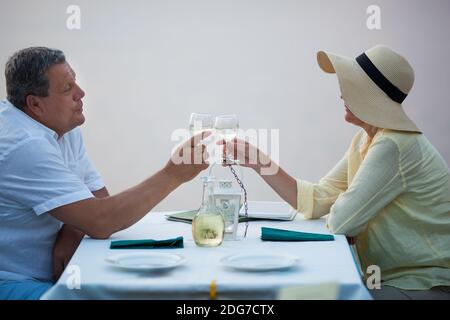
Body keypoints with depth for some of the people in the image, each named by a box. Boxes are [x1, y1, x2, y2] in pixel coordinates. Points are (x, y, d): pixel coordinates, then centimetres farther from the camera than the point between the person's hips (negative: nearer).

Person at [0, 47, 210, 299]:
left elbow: (99, 199, 7)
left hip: (50, 274, 9)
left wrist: (70, 234, -15)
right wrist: (173, 175, -25)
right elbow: (99, 221, -28)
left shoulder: (66, 128, 6)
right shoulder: (25, 146, -25)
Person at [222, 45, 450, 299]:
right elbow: (315, 200, 4)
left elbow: (340, 221, -21)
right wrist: (260, 162, 1)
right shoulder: (365, 141, 6)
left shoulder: (394, 145, -22)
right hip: (392, 279, 8)